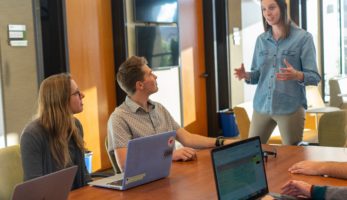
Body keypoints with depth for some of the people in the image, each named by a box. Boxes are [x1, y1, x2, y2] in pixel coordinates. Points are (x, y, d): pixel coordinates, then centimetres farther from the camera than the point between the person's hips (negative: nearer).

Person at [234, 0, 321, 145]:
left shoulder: (303, 37, -4)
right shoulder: (261, 40, 9)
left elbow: (314, 77, -7)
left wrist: (296, 75, -27)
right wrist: (246, 75, -8)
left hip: (291, 108, -4)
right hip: (261, 106, 4)